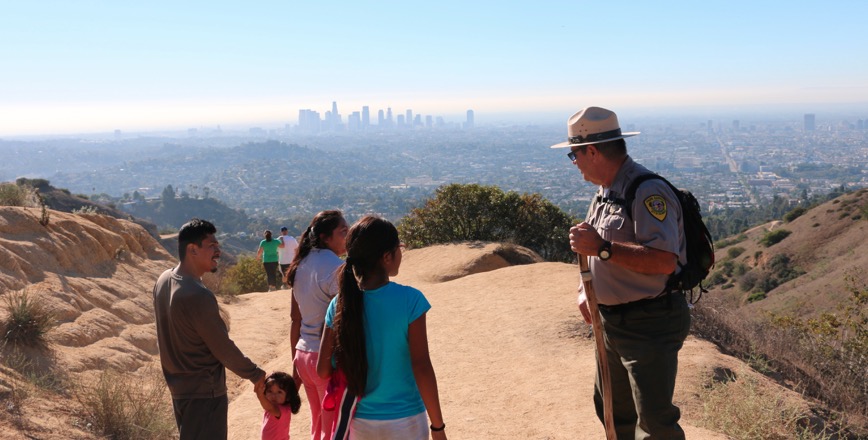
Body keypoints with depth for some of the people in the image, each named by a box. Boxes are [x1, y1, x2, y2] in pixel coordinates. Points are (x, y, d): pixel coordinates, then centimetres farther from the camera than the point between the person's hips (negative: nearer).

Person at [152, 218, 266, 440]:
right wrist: (256, 374, -5)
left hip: (179, 384, 9)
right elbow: (223, 348, -20)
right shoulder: (198, 296, -28)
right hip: (204, 391, -9)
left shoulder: (164, 280, 0)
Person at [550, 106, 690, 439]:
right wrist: (584, 288, 7)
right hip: (612, 321, 10)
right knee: (614, 411, 22)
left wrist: (602, 248, -32)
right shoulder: (605, 192, 11)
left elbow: (664, 260, -32)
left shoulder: (648, 192, -21)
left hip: (650, 324, -10)